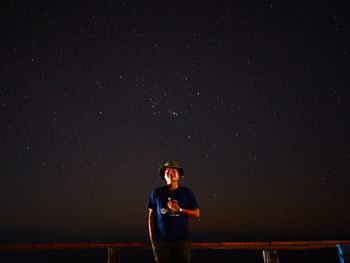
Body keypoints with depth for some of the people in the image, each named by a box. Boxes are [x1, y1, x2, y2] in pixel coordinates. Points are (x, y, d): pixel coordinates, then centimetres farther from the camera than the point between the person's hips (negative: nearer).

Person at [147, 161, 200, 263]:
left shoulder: (187, 193, 2)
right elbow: (151, 215, 6)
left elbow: (197, 214, 2)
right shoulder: (157, 192, 2)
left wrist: (179, 209, -12)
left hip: (182, 239, 0)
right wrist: (152, 237, 3)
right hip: (161, 240, 0)